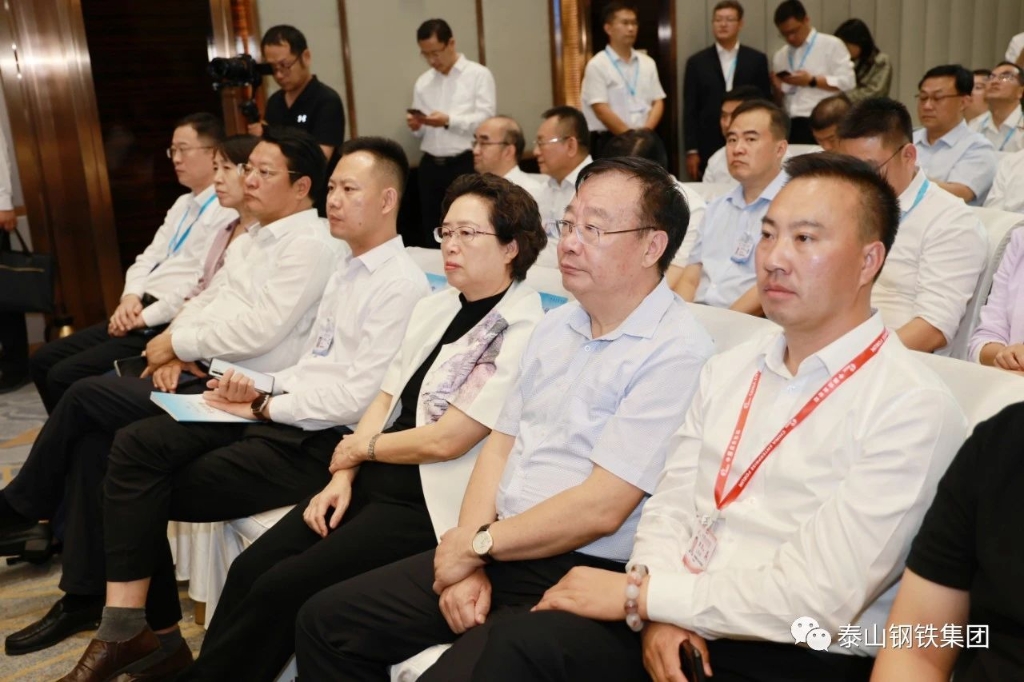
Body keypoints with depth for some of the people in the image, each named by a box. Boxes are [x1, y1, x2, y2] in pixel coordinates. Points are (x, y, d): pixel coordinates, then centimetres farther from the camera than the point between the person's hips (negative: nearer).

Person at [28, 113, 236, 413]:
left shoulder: (228, 212, -13)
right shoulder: (183, 203, 20)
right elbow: (149, 257, 19)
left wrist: (146, 317, -16)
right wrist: (131, 297, -1)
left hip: (168, 323, -10)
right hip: (140, 313, 10)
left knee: (66, 376, -17)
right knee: (44, 360, 7)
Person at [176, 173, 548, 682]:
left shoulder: (522, 335, -15)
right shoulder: (435, 307, 10)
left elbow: (445, 440, -18)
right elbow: (385, 398, 11)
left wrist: (358, 449, -3)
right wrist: (343, 476, -1)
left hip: (429, 504, -7)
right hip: (373, 482, 7)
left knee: (281, 588, -14)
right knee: (249, 569, -5)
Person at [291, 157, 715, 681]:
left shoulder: (676, 351, -16)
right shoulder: (555, 327, 11)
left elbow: (601, 508, -20)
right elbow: (500, 444, 10)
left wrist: (476, 544, -9)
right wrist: (470, 562, -3)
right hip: (498, 555, 8)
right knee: (326, 622, 4)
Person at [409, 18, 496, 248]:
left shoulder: (478, 74, -1)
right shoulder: (423, 82, 16)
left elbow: (486, 119, -12)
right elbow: (421, 132, 16)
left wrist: (449, 121, -23)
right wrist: (416, 126, -7)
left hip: (466, 165, -5)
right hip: (430, 166, 5)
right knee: (432, 233, 8)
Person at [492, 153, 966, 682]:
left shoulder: (912, 408, -12)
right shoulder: (728, 370, 10)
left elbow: (819, 598, -18)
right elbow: (670, 505, 7)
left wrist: (639, 591, -14)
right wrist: (659, 612, -12)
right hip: (677, 628, 5)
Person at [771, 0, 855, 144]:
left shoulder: (831, 45, 3)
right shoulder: (780, 55, 18)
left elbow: (847, 82, -7)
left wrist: (811, 81, -12)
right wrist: (777, 86, -2)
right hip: (790, 125, 5)